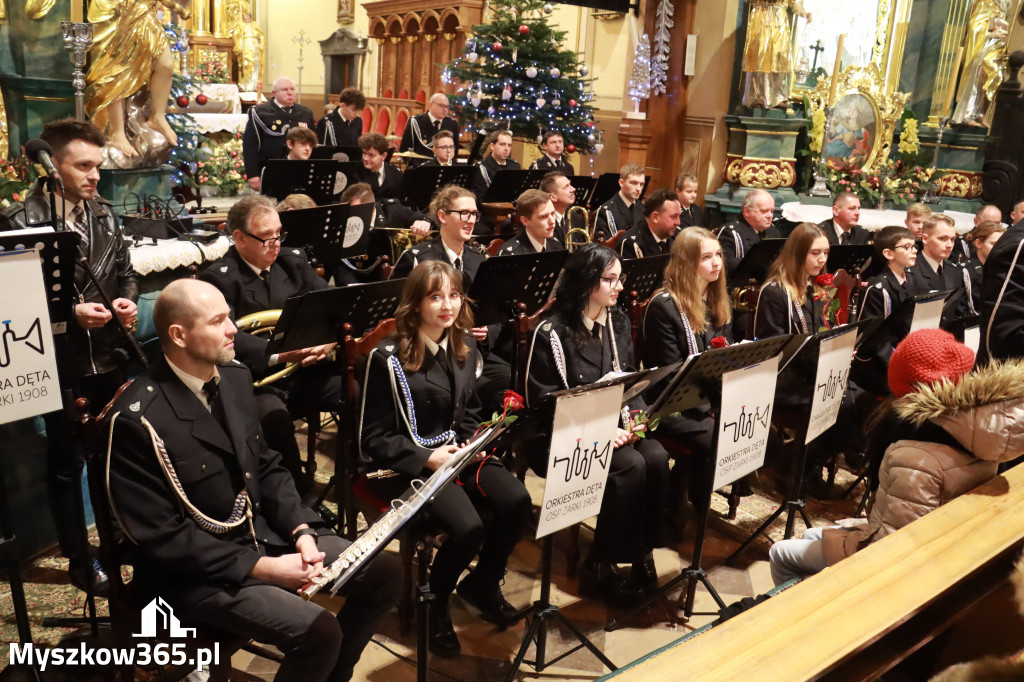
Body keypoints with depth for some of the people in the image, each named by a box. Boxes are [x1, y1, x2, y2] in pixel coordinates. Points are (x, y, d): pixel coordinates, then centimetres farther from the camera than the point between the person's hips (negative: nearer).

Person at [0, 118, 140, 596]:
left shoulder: (104, 214, 6)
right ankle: (81, 562, 25)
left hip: (109, 356, 5)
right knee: (66, 463, 10)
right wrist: (70, 313, -23)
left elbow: (126, 272, 14)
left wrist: (128, 300, -6)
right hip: (61, 363, -5)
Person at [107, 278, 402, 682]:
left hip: (262, 531, 7)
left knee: (384, 572, 1)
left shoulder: (234, 377, 2)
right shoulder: (137, 418, -21)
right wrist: (261, 567, -21)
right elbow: (162, 537, -20)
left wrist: (301, 529, -7)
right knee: (318, 632, -24)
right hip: (193, 570, -7)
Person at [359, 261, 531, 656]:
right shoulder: (388, 358, -12)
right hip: (406, 463, -6)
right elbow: (373, 438, -10)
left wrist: (473, 442, -2)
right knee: (468, 527, -28)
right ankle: (433, 602, 5)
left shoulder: (463, 349, 7)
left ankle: (483, 584, 9)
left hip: (457, 452, 6)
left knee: (517, 502, -19)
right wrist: (426, 458, -20)